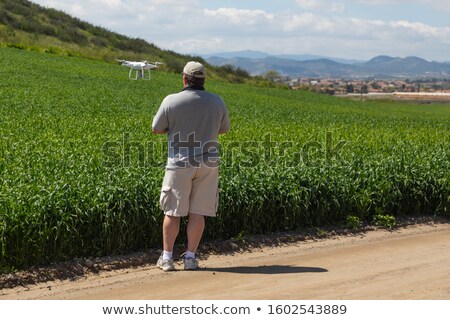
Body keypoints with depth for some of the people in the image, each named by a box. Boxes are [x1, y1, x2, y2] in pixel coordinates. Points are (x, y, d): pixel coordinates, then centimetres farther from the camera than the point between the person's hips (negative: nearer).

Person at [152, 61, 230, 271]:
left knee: (173, 212, 7)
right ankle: (190, 257, 9)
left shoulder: (171, 101, -8)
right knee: (197, 212, 6)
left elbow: (156, 129, 2)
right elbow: (223, 129, 16)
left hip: (180, 163, -2)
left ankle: (167, 257, 11)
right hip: (207, 163, 2)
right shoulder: (217, 102, 1)